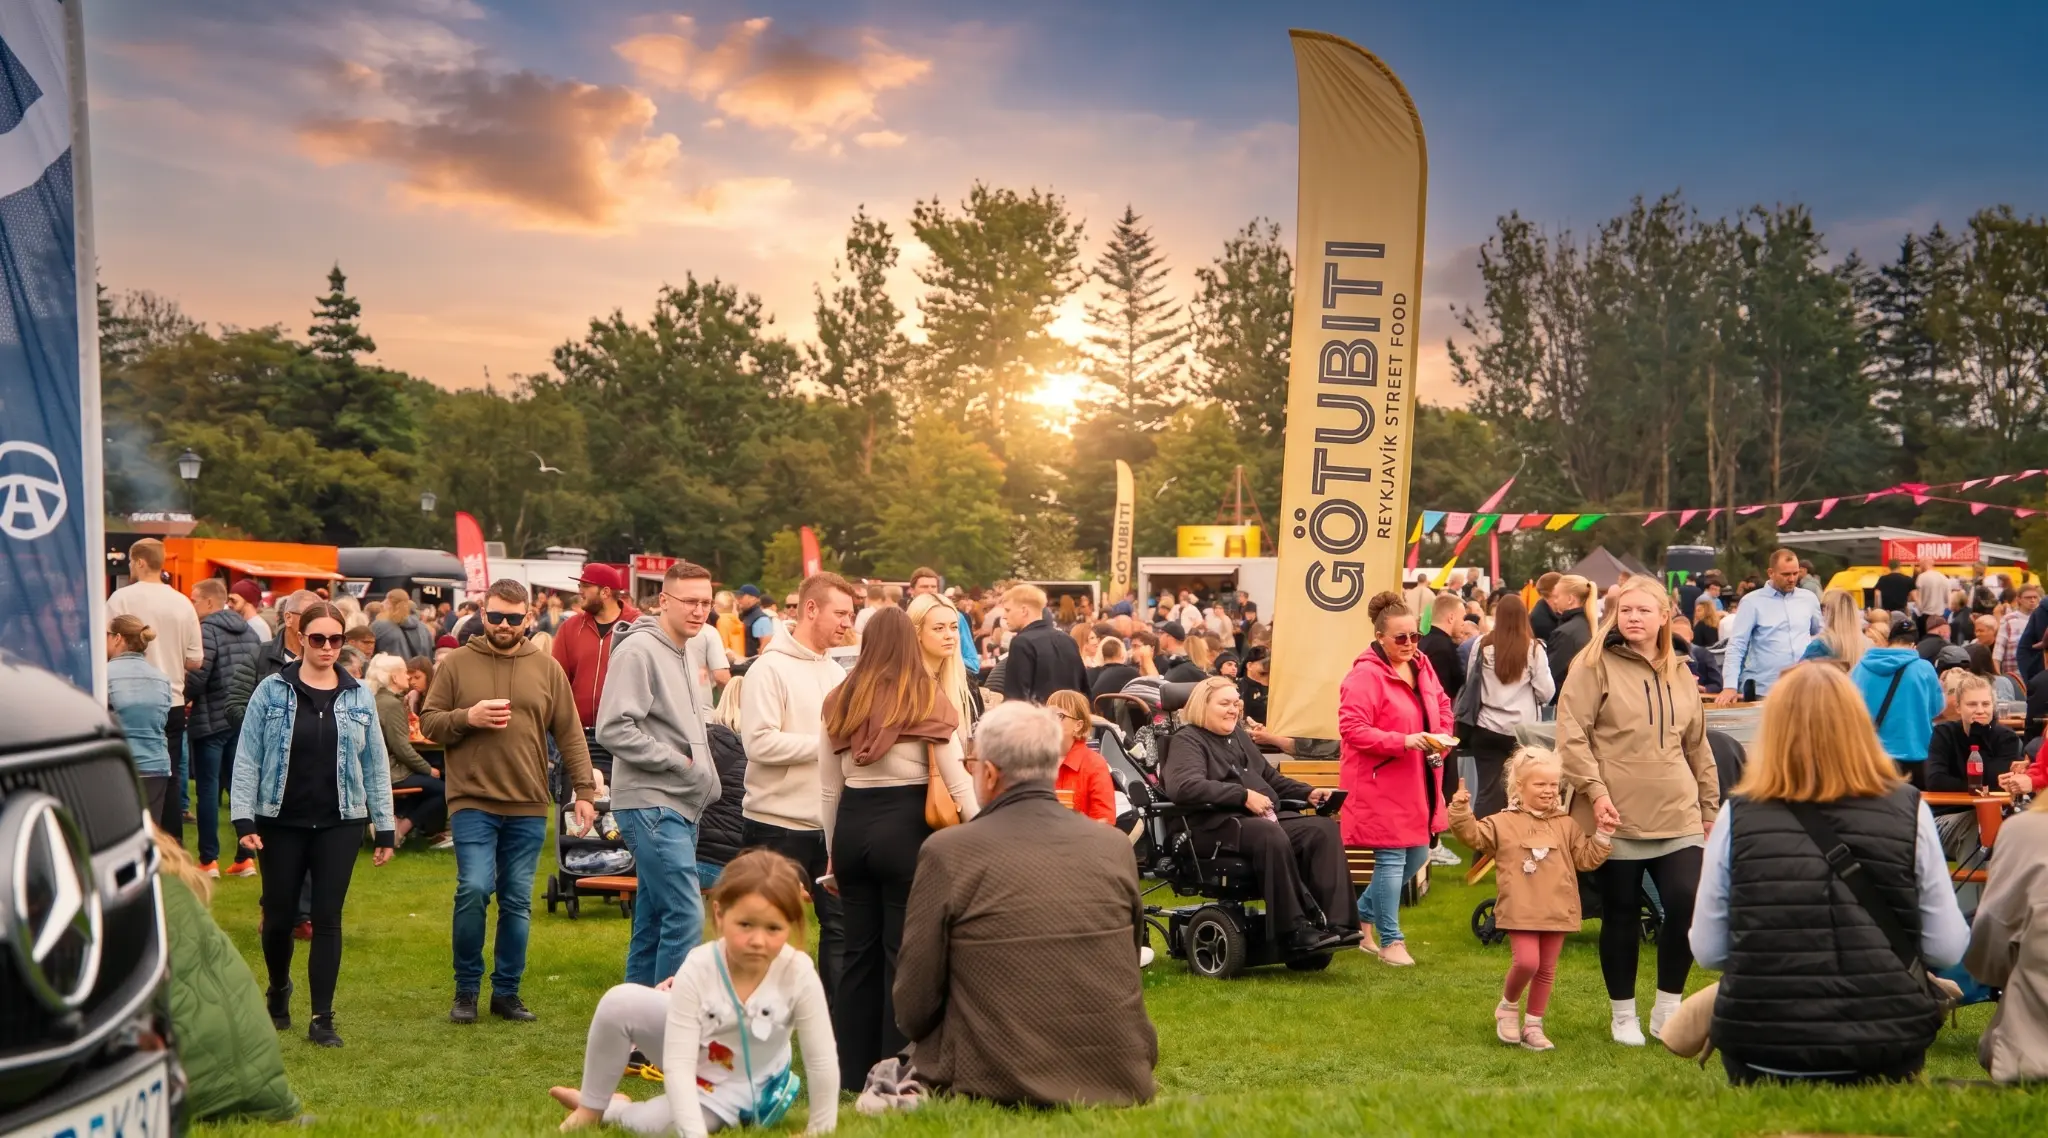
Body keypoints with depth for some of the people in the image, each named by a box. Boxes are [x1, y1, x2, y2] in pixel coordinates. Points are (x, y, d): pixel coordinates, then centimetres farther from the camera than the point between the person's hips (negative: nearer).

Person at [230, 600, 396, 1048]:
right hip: (281, 823, 0)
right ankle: (278, 991, 37)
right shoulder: (272, 691, -2)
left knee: (328, 919, 0)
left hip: (339, 825, 1)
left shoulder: (360, 697, 3)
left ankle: (322, 1018, 7)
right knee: (279, 916, 9)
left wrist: (384, 827, 5)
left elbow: (375, 765, 6)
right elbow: (248, 758, -2)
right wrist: (244, 818, -10)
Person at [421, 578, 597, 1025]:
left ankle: (507, 992, 20)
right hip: (472, 801, -2)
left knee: (518, 902, 7)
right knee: (473, 890, -12)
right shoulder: (457, 664, 3)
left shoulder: (548, 668, 7)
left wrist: (583, 790, 1)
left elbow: (570, 734, 7)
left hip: (529, 806, 2)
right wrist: (467, 717, -15)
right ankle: (466, 989, 7)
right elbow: (428, 722, 3)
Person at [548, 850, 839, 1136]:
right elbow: (678, 1065, -31)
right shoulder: (698, 970, -30)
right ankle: (591, 1105, -1)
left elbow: (822, 1060, -22)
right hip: (690, 1054, 1)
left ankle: (610, 1111, 11)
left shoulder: (798, 973, -33)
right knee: (619, 1002, -25)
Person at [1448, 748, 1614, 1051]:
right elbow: (1473, 835, -4)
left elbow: (1586, 859, 10)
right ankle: (1508, 1006, 12)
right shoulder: (1503, 823, 2)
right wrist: (1461, 810, -18)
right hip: (1521, 910, -4)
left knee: (1546, 969, 9)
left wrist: (1603, 835, -1)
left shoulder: (1566, 825, 10)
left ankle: (1533, 1025, 22)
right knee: (1526, 962, -16)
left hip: (1557, 910, 4)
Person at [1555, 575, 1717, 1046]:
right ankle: (1623, 1014, 22)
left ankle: (1668, 1007, 12)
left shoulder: (1680, 675, 14)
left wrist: (1710, 810, 20)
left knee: (1688, 905, -8)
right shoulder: (1594, 665, -2)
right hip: (1617, 818, -4)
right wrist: (1594, 790, -17)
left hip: (1678, 817, 4)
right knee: (1621, 916, 5)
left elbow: (1698, 748, 21)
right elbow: (1571, 734, -9)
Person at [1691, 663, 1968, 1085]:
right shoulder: (1907, 811, -5)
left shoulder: (1739, 816, -6)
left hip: (1763, 1050, -2)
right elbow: (1947, 949, -1)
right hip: (1885, 1050, 2)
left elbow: (1707, 951, -1)